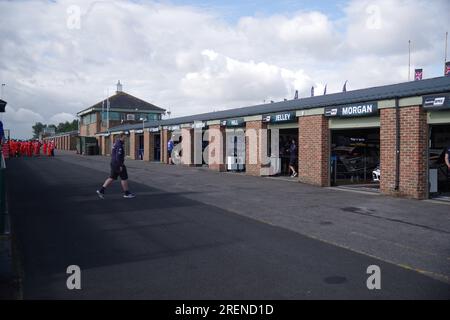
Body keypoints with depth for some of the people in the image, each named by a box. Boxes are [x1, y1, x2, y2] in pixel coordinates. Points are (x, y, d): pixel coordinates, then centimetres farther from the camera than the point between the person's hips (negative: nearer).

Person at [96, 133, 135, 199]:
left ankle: (101, 190, 7)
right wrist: (120, 166, -23)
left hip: (114, 163, 10)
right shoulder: (119, 145, -18)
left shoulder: (116, 143, 15)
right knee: (124, 178, 1)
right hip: (118, 164, -10)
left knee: (112, 178, 12)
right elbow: (118, 156, -24)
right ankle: (127, 193, 10)